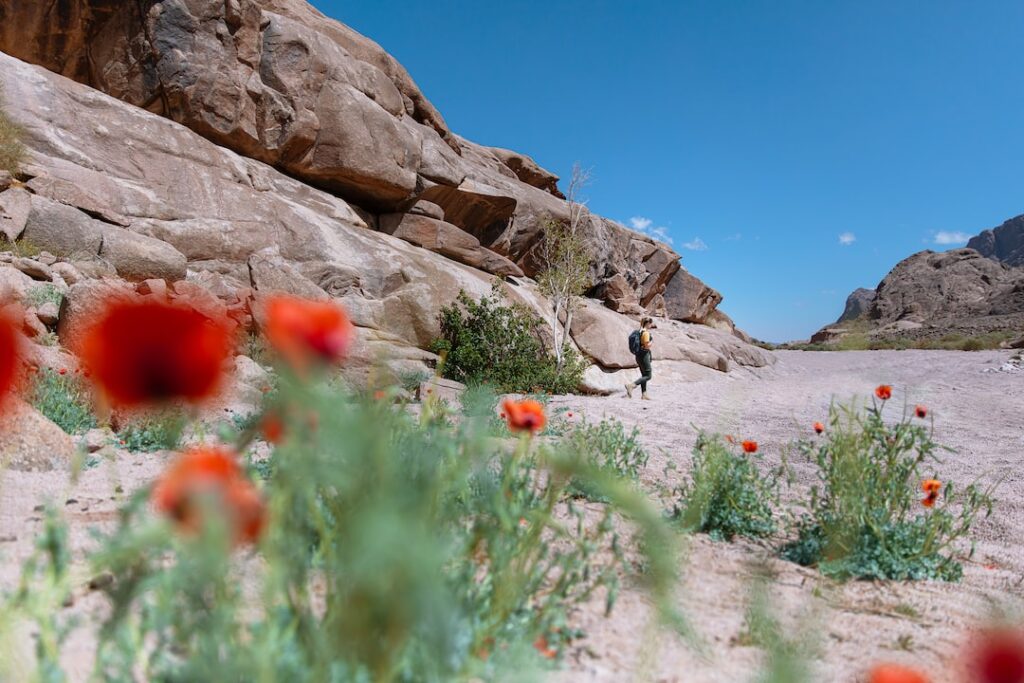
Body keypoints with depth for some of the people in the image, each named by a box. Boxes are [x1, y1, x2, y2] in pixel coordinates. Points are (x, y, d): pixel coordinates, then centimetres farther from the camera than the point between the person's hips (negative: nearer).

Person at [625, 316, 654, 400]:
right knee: (648, 376, -6)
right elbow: (647, 345, -21)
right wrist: (652, 341, -5)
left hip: (639, 355, 10)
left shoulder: (640, 331, 12)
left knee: (644, 375, 14)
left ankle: (644, 394, 15)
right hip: (644, 355, -10)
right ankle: (631, 385, -18)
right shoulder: (646, 333, -16)